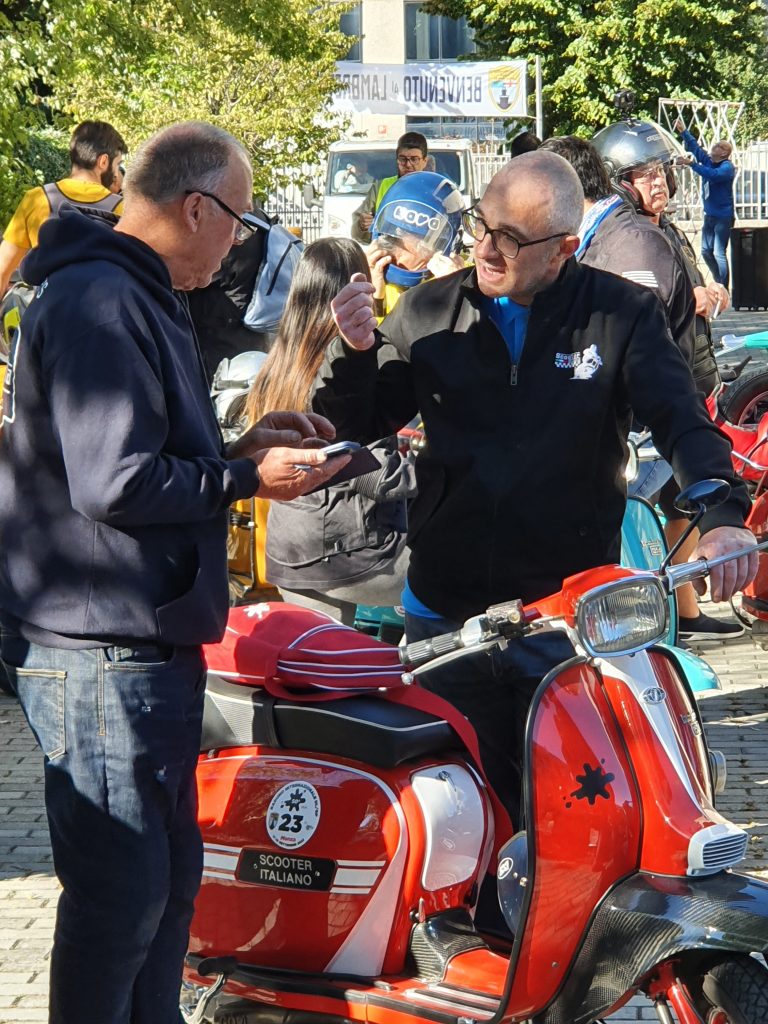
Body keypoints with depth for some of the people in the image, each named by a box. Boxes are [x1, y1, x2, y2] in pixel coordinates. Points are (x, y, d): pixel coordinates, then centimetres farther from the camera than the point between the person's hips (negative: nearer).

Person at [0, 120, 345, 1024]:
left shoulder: (136, 297, 17)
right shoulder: (98, 305, -18)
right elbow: (115, 483, -25)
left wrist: (240, 445, 10)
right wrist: (249, 478, -14)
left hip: (147, 644, 11)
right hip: (101, 652, -11)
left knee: (168, 878, 18)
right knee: (122, 894, -6)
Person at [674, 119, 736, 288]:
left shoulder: (727, 167, -15)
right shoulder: (709, 161, 8)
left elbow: (713, 175, -33)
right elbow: (695, 147, 12)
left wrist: (692, 164, -35)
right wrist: (683, 132, 1)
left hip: (723, 217, -9)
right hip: (710, 215, 9)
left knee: (719, 253, -11)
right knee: (706, 251, 14)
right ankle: (719, 283, 28)